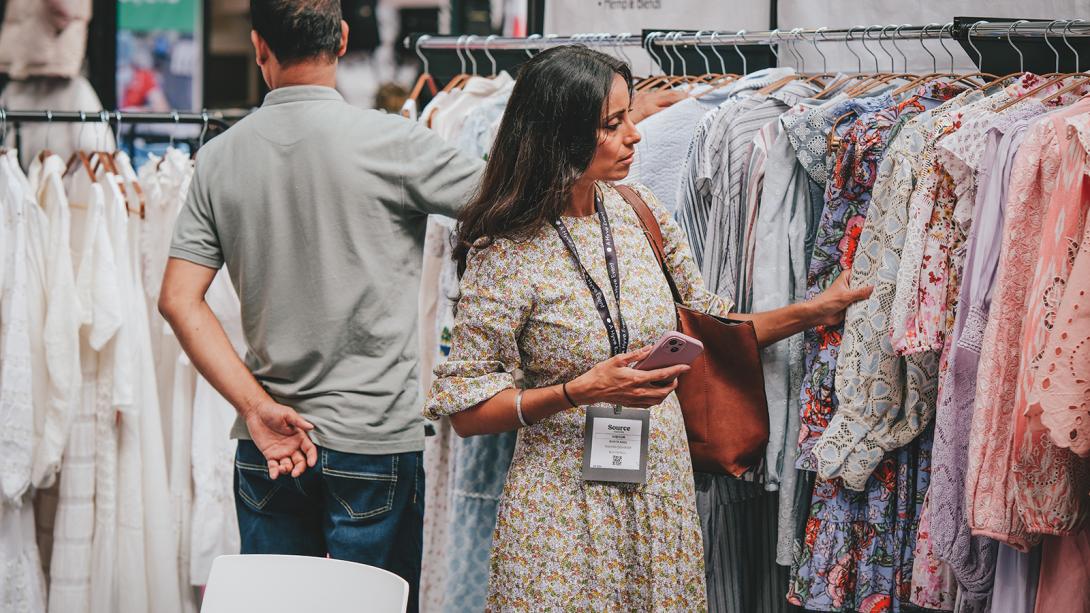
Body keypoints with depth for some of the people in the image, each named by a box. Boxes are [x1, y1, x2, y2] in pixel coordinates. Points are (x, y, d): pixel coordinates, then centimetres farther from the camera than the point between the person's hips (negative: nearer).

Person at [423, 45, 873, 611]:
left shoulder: (639, 212, 3)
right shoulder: (506, 252, -13)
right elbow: (464, 410, -11)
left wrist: (815, 311, 3)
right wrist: (581, 391, -21)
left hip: (664, 496, 5)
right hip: (567, 512, -5)